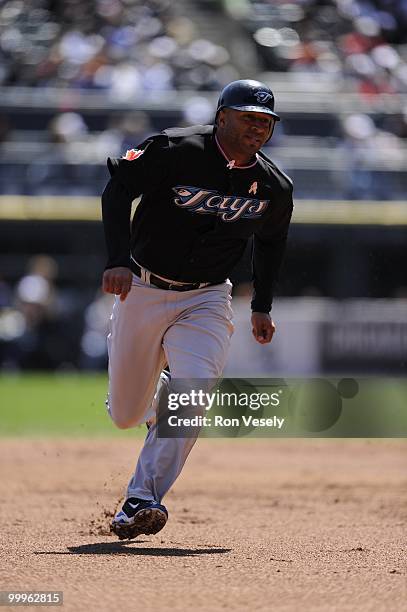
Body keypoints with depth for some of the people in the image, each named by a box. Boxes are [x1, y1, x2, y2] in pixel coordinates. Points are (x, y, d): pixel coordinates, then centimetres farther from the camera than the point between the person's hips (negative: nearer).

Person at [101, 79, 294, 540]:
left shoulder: (273, 187, -4)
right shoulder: (175, 150, -17)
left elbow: (271, 240, 15)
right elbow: (118, 190, -15)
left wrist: (262, 306, 16)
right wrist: (118, 259, -27)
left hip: (205, 299, 1)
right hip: (142, 290, -1)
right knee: (125, 415, 8)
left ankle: (141, 499, -22)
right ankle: (159, 394, 46)